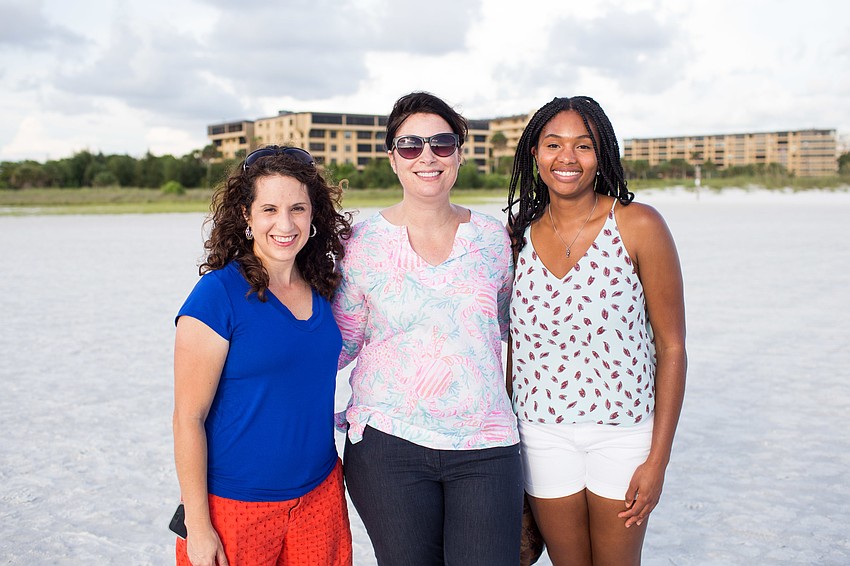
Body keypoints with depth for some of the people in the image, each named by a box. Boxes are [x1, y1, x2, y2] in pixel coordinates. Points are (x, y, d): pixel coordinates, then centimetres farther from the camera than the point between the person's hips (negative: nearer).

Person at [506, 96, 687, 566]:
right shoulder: (519, 233, 1)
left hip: (622, 433, -2)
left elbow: (672, 347, -7)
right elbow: (515, 342, 9)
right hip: (542, 433, 3)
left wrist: (658, 459, -9)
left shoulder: (638, 226, -9)